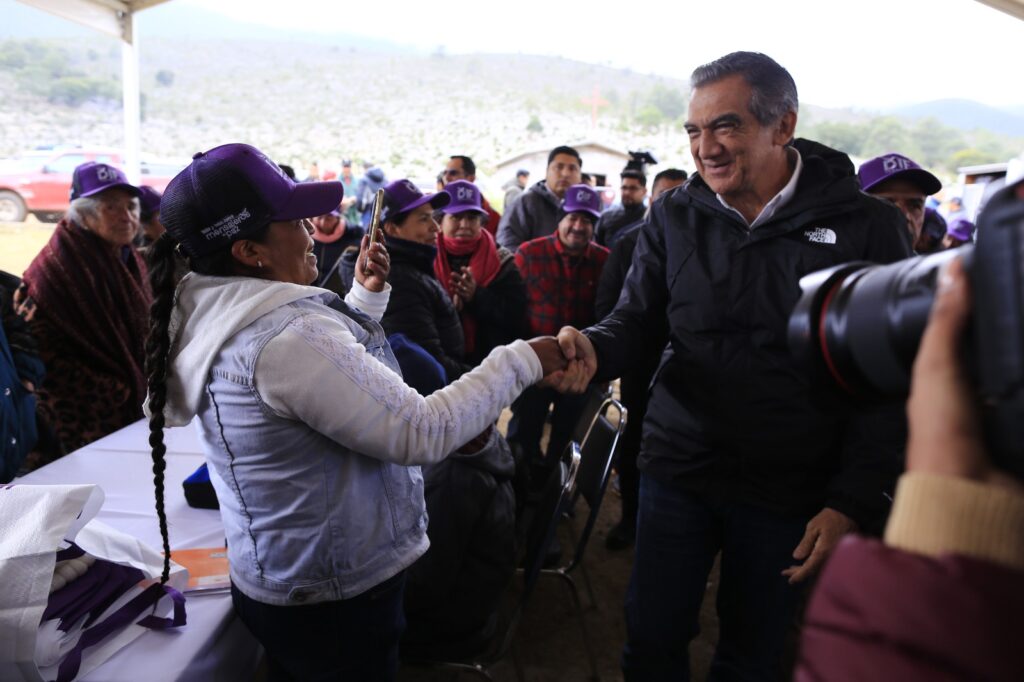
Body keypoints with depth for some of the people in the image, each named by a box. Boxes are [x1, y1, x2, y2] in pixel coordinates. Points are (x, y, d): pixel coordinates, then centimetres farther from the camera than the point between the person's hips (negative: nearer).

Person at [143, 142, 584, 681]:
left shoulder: (222, 321, 1)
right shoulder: (289, 336, -30)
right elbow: (424, 433, -29)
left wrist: (365, 298, 8)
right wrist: (522, 361, -21)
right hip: (336, 599, -9)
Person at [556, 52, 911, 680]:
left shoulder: (868, 227, -8)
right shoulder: (674, 217, -1)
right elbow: (634, 321, 2)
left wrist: (853, 503, -11)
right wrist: (594, 349, -22)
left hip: (789, 489, -1)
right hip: (678, 469, 2)